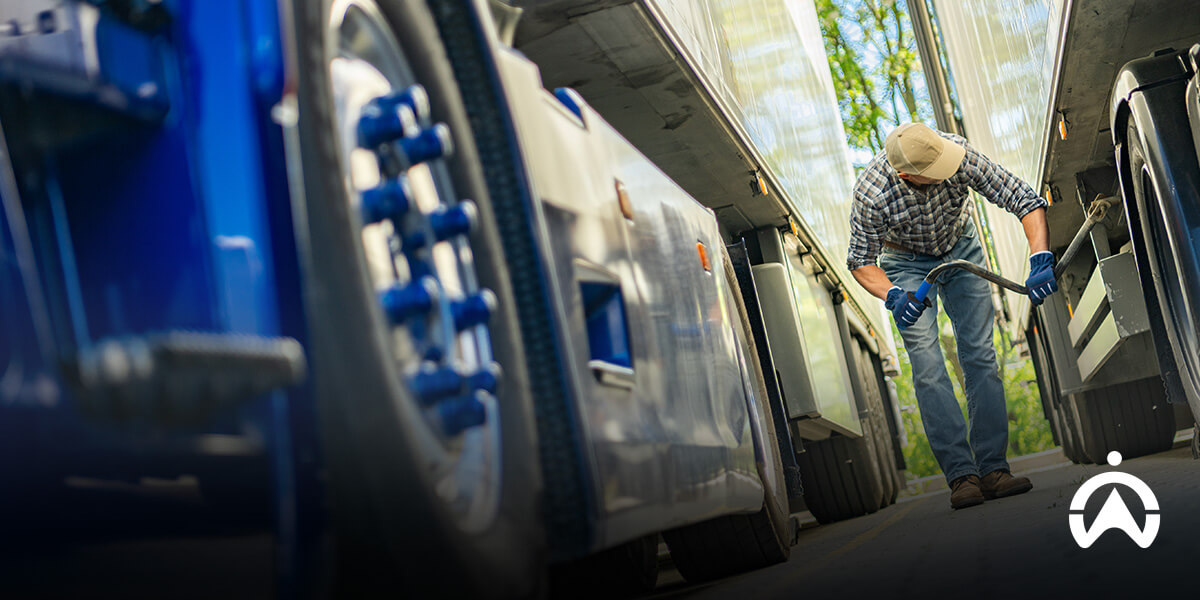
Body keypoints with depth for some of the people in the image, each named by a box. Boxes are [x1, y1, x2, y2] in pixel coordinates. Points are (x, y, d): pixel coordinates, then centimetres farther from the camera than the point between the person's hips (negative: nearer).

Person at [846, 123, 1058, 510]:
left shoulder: (960, 156, -34)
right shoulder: (872, 194, -35)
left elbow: (1025, 200, -27)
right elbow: (861, 261, -19)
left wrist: (1041, 260, -40)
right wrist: (892, 296, -37)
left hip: (960, 246, 2)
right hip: (905, 262, -2)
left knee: (980, 356, -4)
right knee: (928, 368, -12)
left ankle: (993, 468, 0)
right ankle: (961, 474, -10)